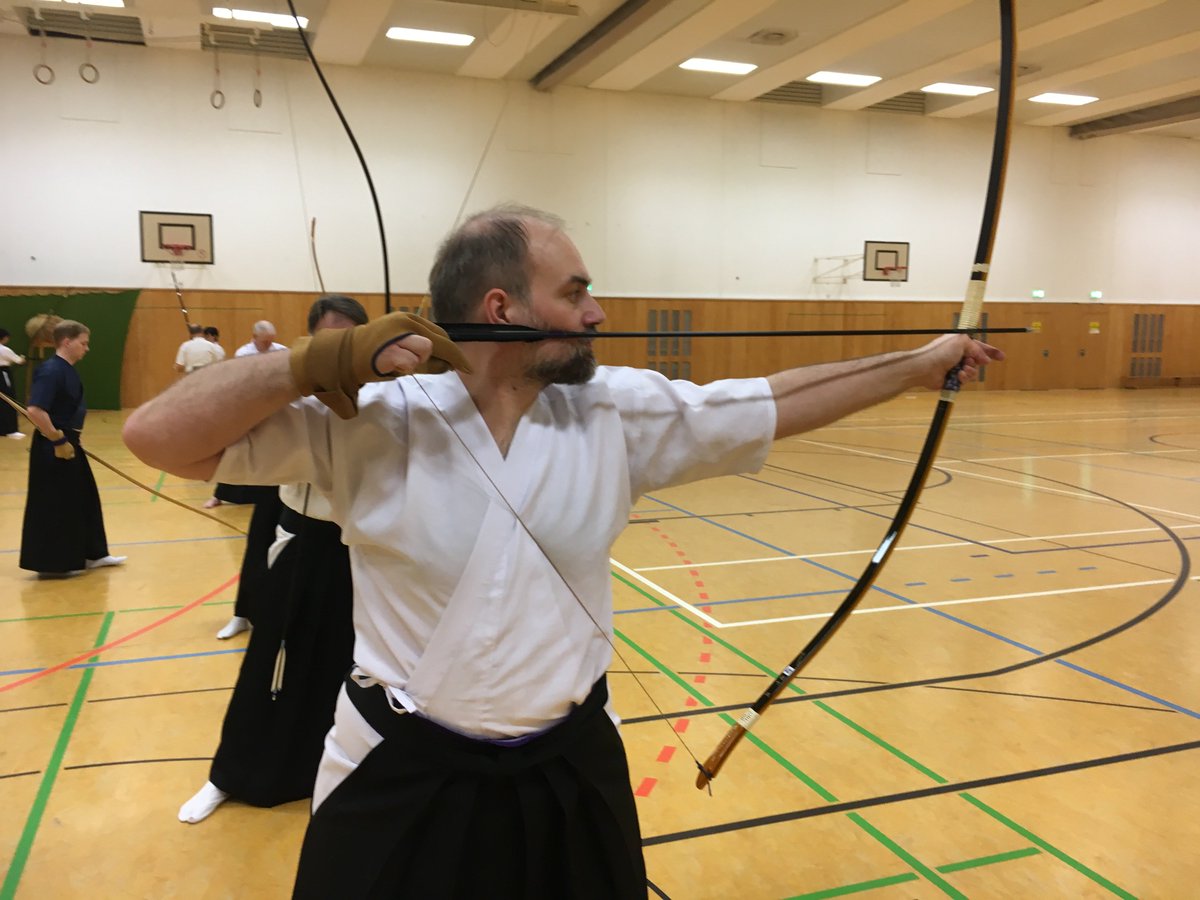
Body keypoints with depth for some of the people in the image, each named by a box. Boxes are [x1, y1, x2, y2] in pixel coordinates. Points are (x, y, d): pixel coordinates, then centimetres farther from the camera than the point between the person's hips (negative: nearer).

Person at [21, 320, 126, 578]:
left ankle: (91, 554, 26)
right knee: (54, 506, -1)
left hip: (69, 444, 10)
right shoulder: (51, 371, -19)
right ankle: (51, 563, 9)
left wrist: (71, 438, 15)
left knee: (84, 498, 16)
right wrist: (58, 440, -21)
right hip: (53, 449, -10)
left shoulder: (67, 370, 11)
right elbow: (35, 412, -28)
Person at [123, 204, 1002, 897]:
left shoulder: (618, 412, -7)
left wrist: (923, 361, 5)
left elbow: (782, 402, 0)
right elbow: (156, 436, -19)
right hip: (405, 779, -3)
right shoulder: (374, 422, -16)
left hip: (571, 767, 4)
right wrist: (326, 359, -29)